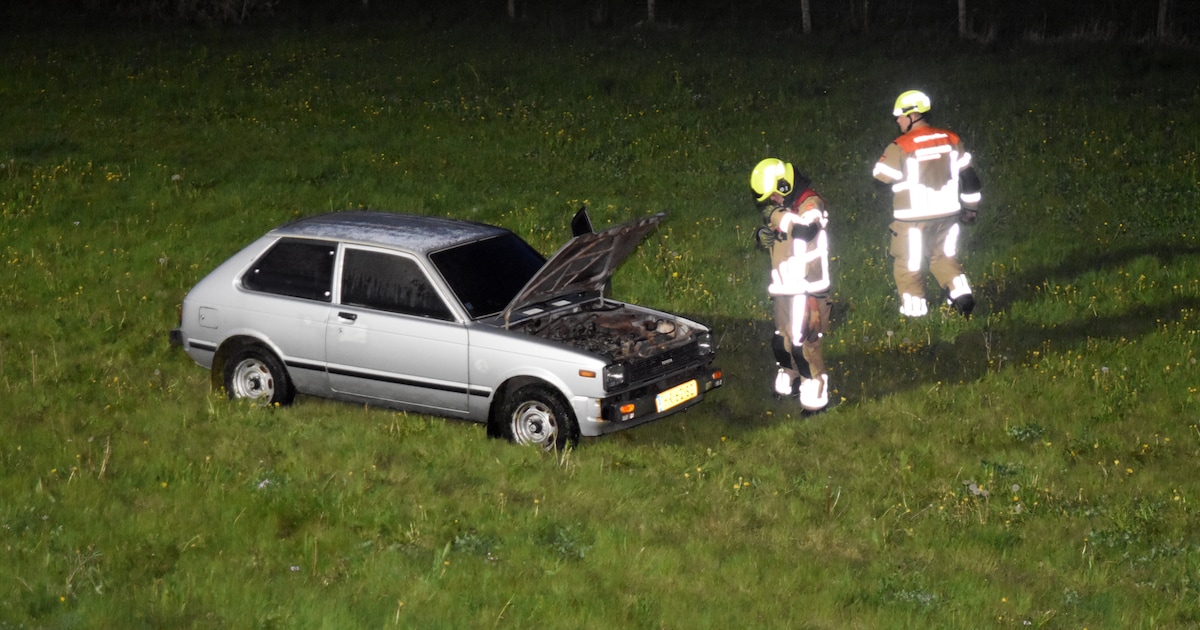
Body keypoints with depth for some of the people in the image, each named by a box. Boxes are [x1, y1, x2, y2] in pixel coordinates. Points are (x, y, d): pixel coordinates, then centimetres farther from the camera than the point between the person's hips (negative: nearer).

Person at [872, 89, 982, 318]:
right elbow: (968, 176, 9)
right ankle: (962, 295, 7)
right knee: (944, 257, 23)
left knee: (908, 264, 10)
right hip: (947, 214, 5)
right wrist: (970, 208, 20)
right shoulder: (951, 141, 2)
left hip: (913, 218, -5)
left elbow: (882, 175, -7)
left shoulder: (901, 147, -16)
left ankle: (914, 312, 13)